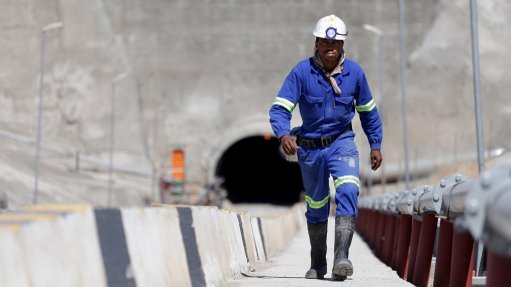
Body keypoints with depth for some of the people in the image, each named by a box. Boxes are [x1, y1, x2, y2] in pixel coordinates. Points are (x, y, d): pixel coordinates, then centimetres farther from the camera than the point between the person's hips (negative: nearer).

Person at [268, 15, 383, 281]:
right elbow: (279, 108, -17)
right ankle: (317, 264, 31)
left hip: (342, 142, 0)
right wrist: (284, 134, -36)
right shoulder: (302, 72, -14)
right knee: (317, 207, 12)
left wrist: (375, 144, 11)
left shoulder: (354, 72, -6)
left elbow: (368, 111, 9)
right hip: (309, 147, 0)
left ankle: (341, 257, -31)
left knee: (347, 191, -26)